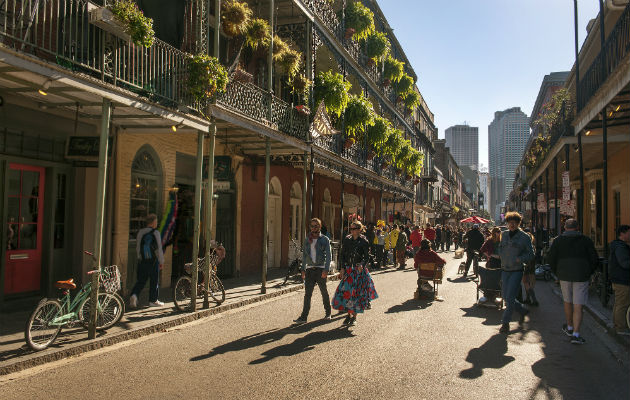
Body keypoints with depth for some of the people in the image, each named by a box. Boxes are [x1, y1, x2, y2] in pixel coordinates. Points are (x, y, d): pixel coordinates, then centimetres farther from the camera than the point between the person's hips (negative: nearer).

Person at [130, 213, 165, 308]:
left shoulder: (140, 232, 5)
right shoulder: (156, 233, -11)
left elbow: (137, 247, 10)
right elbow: (159, 248, -11)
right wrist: (161, 261, -3)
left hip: (142, 261, 5)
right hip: (153, 261, -5)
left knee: (140, 281, 12)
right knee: (154, 281, 8)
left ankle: (134, 295, -9)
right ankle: (153, 301, 15)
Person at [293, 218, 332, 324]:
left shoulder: (325, 239, -1)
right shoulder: (307, 240, 12)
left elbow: (328, 255, -7)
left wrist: (326, 270, -18)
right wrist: (303, 269, 12)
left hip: (321, 269, -3)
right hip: (309, 269, 3)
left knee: (324, 292, 8)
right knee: (307, 293, -3)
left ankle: (328, 313, 25)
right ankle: (303, 317, -4)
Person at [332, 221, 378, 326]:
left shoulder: (363, 241, -5)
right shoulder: (347, 240, 5)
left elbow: (366, 257, -6)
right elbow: (342, 254, 8)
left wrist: (362, 265, -25)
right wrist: (342, 268, 0)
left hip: (359, 270, -3)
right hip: (348, 270, 3)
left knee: (356, 292, -2)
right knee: (346, 291, -2)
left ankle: (354, 316, 12)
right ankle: (349, 314, 16)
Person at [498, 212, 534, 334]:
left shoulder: (524, 237, -4)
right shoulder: (504, 234, 8)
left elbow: (531, 254, 0)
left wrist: (519, 259, -15)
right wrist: (502, 256, 5)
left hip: (516, 271, -5)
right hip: (505, 270, 5)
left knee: (510, 297, -9)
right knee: (506, 297, 10)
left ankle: (505, 323, 2)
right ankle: (523, 310, 36)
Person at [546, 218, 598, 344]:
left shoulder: (558, 240, 2)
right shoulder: (586, 240, 1)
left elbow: (550, 258, -2)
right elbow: (594, 258, 0)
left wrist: (557, 272, 11)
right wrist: (589, 273, 13)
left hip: (564, 276, 1)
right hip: (581, 277, -1)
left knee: (567, 302, 19)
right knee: (578, 306, -2)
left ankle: (570, 327, 34)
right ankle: (576, 334, -8)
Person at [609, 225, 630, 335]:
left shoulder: (616, 246, 17)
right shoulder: (620, 247, -18)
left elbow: (610, 261, 28)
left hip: (617, 279, 11)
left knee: (618, 303, 17)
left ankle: (616, 324, 26)